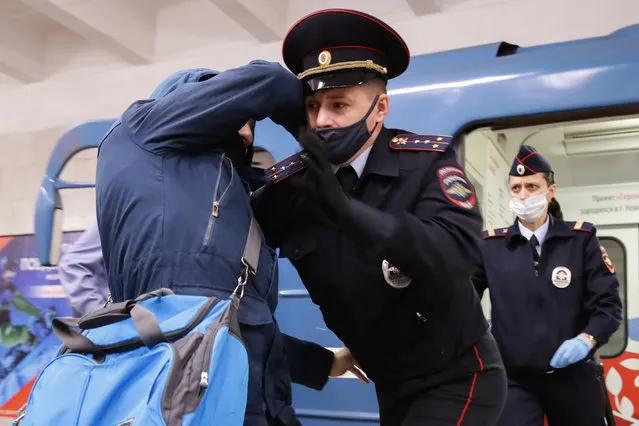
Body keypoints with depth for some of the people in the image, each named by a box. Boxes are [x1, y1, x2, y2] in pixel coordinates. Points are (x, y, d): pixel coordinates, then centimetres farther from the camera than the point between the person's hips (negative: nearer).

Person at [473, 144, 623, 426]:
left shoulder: (581, 239, 1)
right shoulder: (491, 245, 0)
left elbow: (609, 304, -1)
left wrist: (586, 339, -18)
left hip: (573, 376, 1)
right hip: (515, 378, -1)